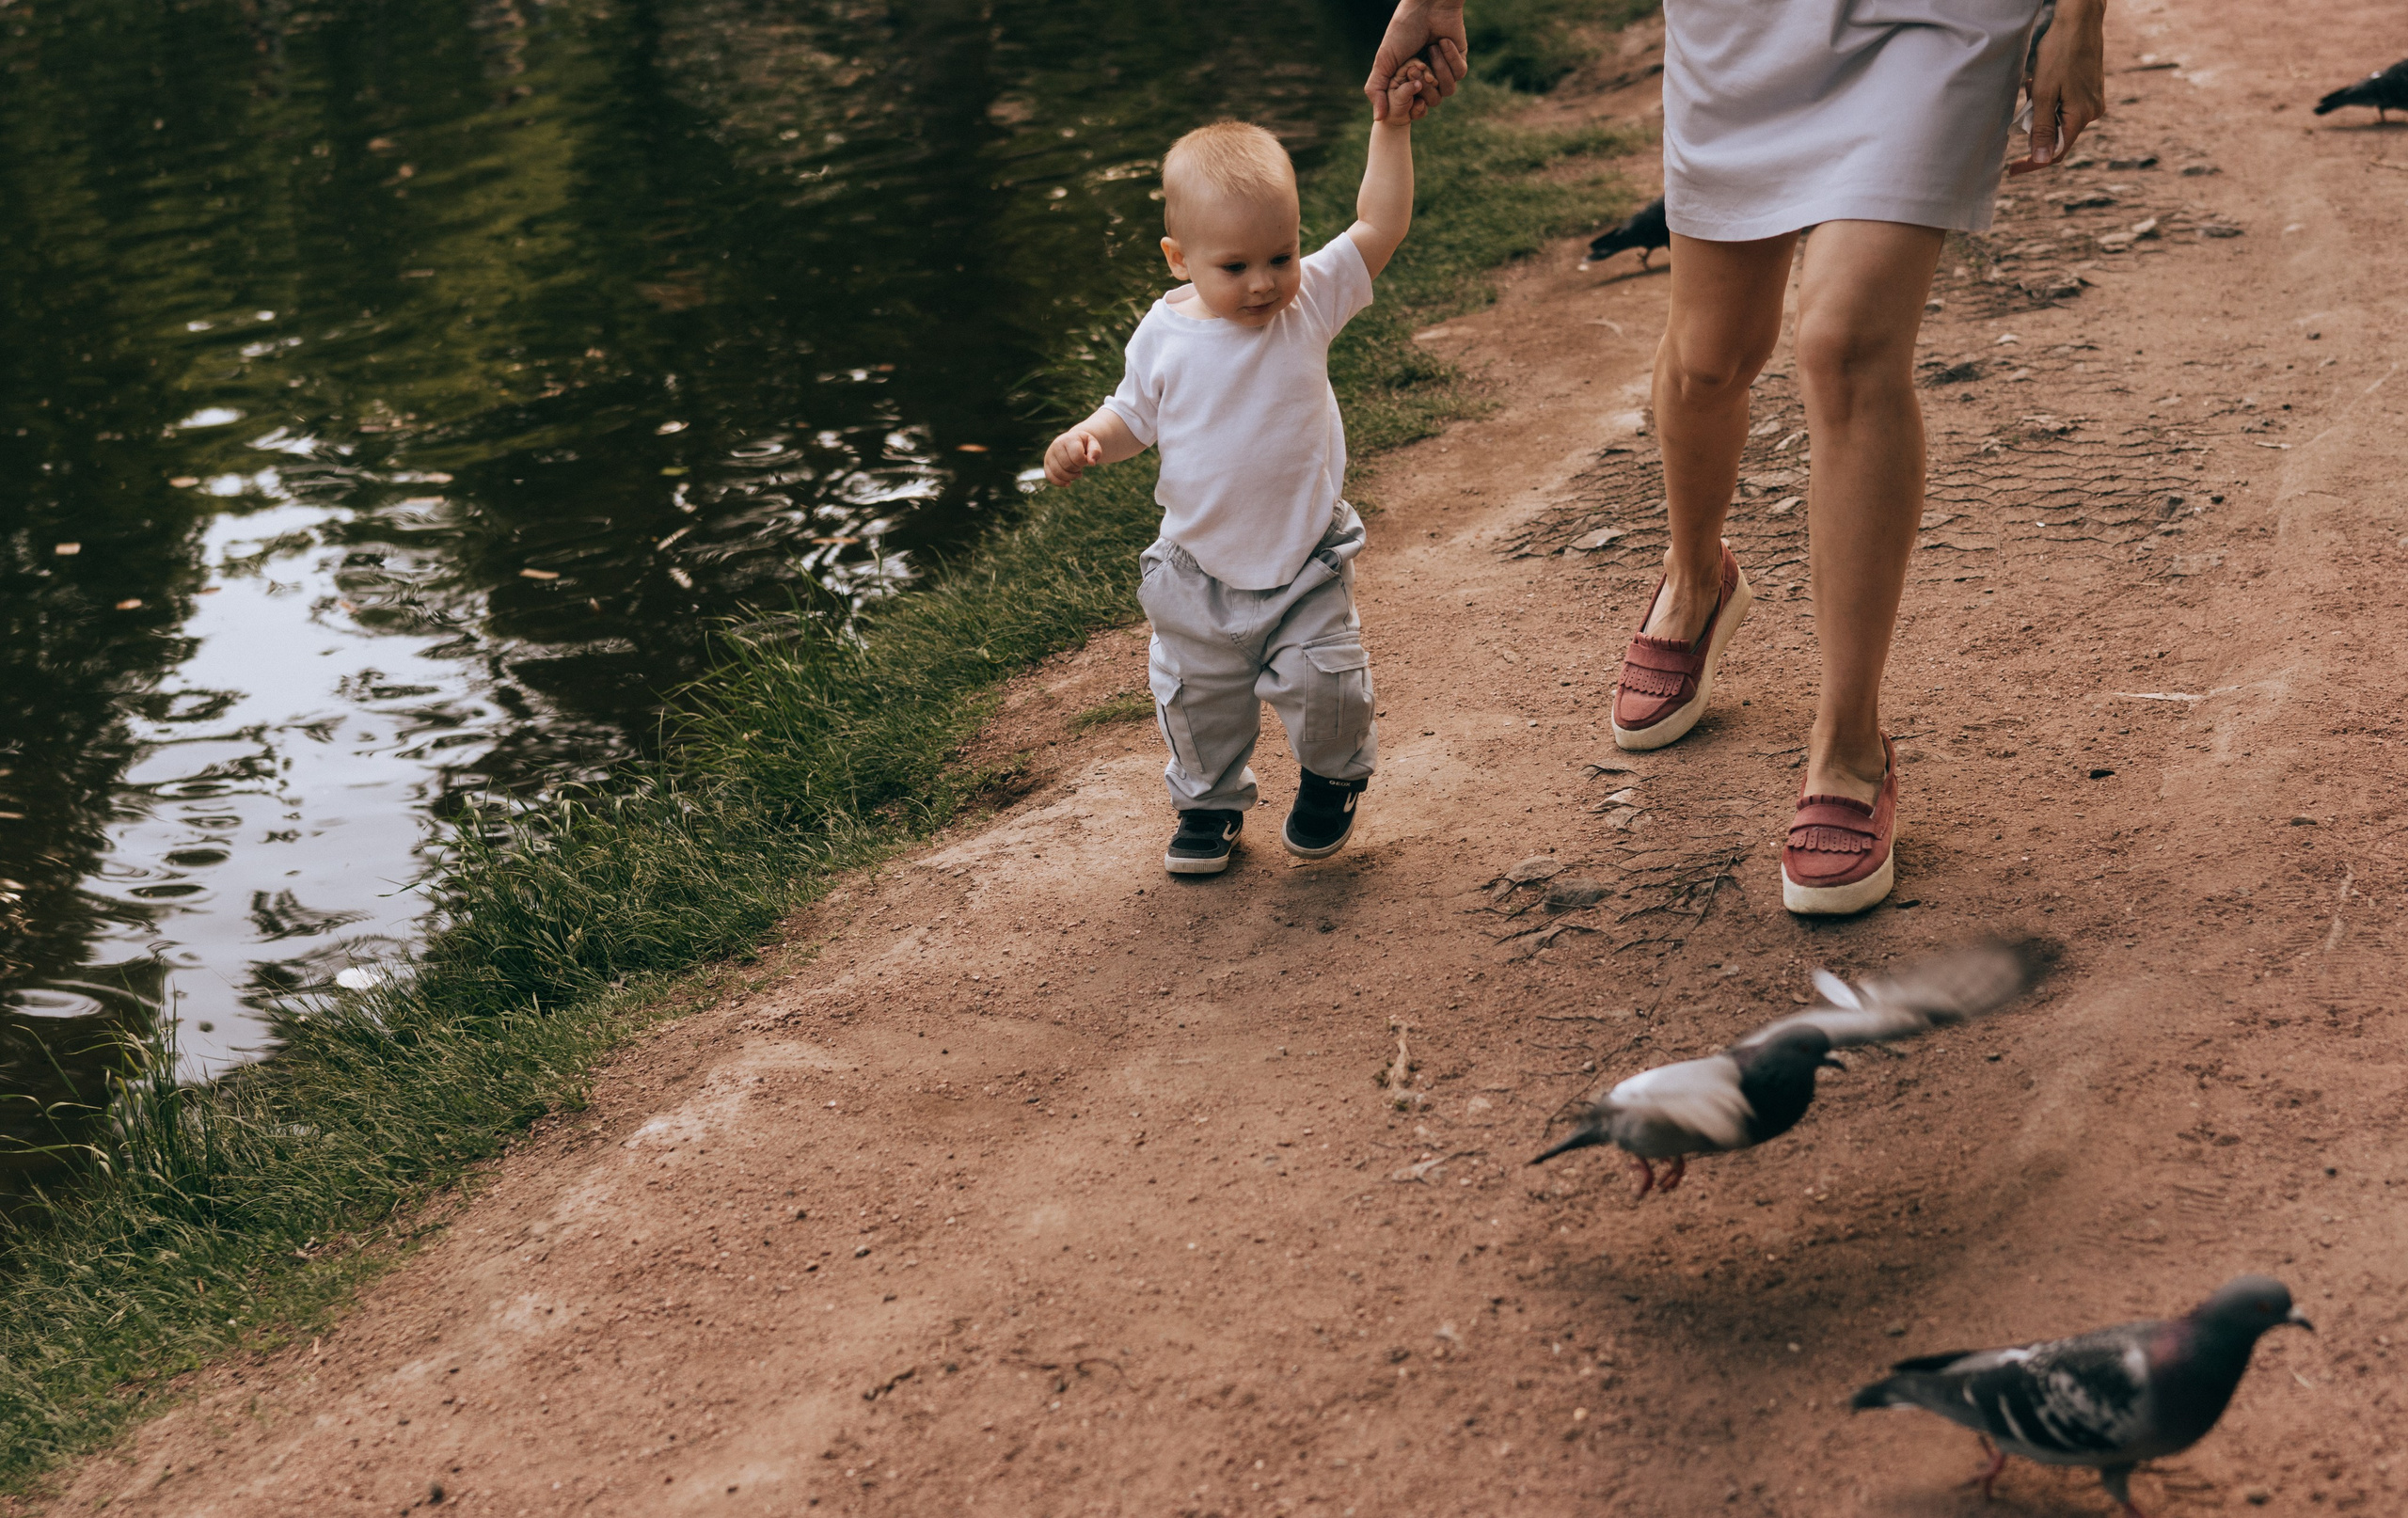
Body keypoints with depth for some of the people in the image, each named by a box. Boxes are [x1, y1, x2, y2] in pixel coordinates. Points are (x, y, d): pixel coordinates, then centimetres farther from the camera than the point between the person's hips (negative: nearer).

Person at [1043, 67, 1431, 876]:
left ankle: (1331, 779, 27)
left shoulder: (1310, 300, -12)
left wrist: (1392, 128, -19)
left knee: (1325, 683, -6)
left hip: (1305, 562, -1)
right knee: (1196, 695, 13)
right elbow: (1135, 415, 3)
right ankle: (1209, 800, 40)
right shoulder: (1165, 336, -11)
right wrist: (1088, 439, -17)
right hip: (1200, 568, 1)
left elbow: (1379, 226, -15)